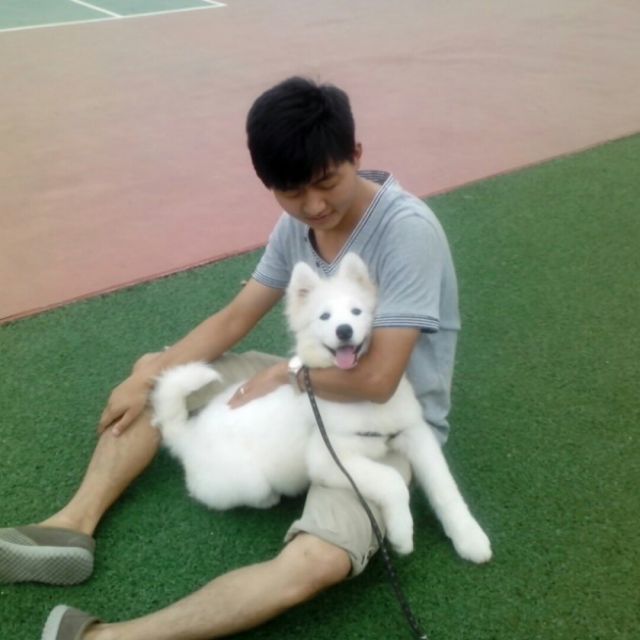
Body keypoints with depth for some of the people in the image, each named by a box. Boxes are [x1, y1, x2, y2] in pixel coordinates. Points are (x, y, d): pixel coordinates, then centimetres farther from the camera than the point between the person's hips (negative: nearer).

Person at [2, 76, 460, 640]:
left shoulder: (408, 231, -26)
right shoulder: (297, 224, -4)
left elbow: (377, 379, -29)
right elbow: (234, 319, 4)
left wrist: (285, 371, -14)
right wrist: (147, 380, -3)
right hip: (312, 389, 7)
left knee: (313, 563, -36)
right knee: (154, 373, 8)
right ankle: (73, 526, 0)